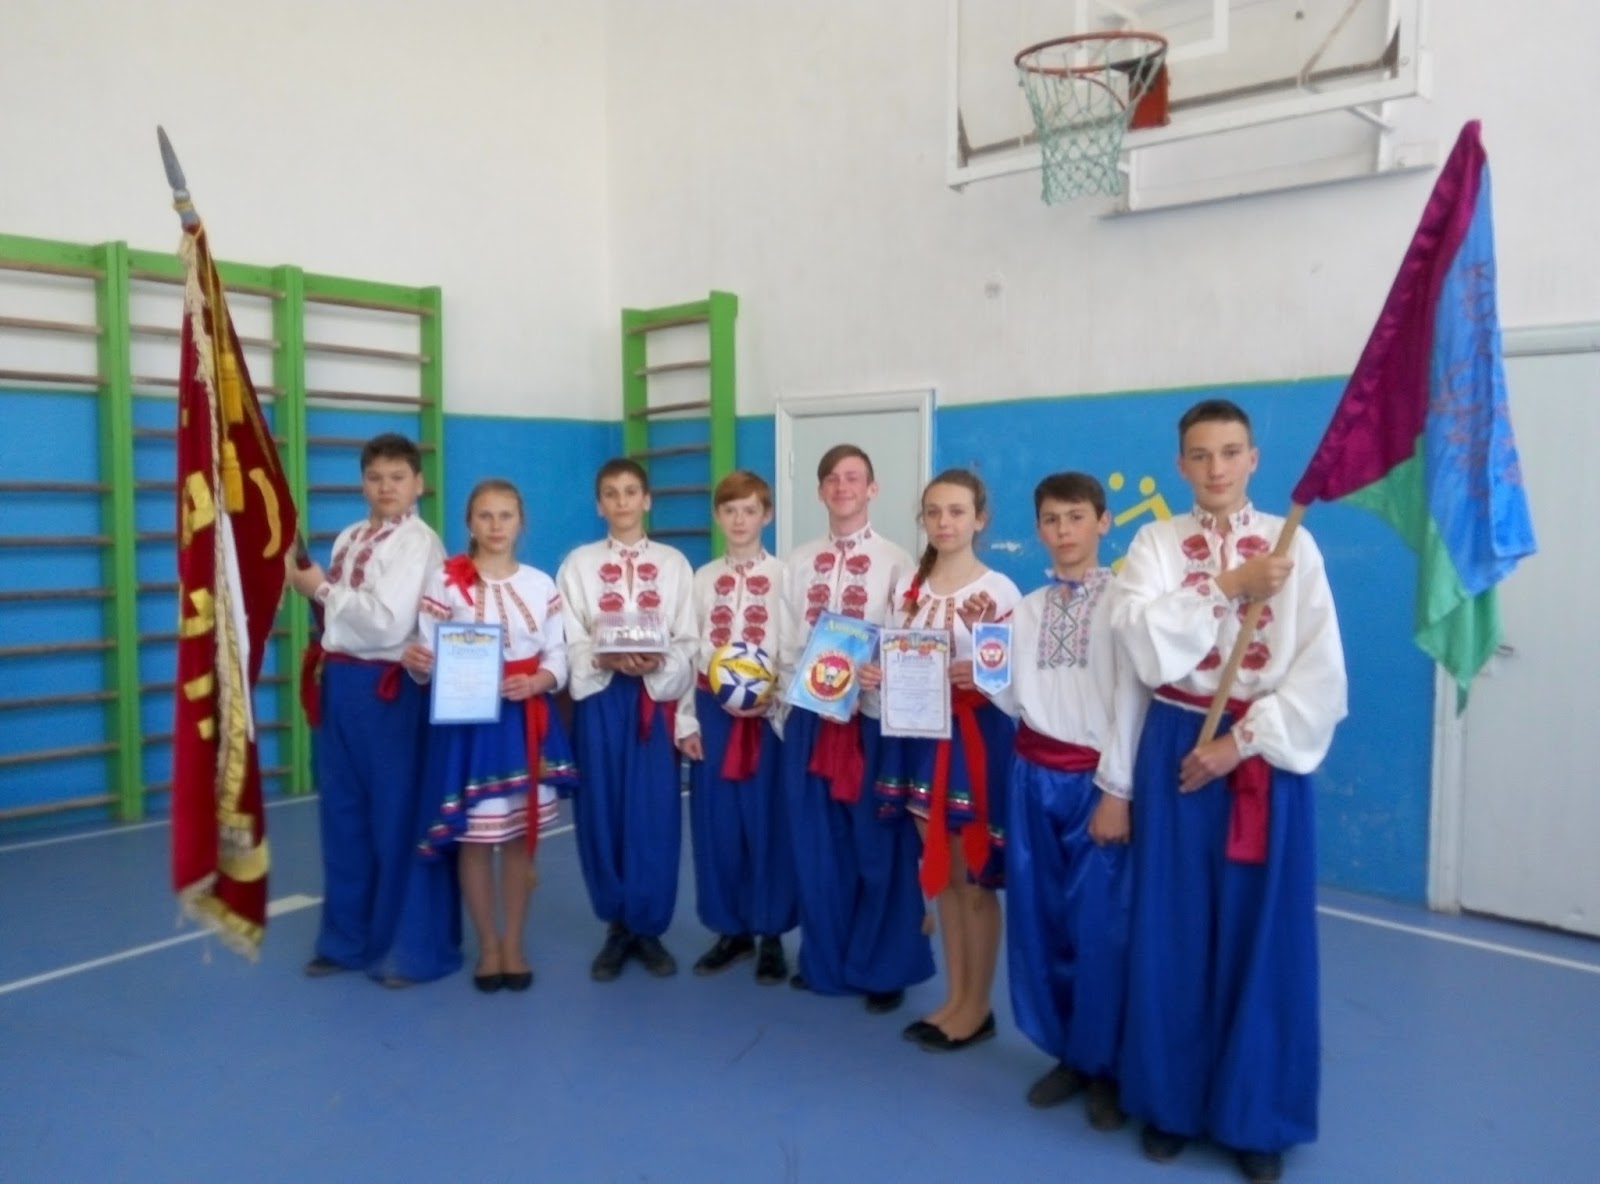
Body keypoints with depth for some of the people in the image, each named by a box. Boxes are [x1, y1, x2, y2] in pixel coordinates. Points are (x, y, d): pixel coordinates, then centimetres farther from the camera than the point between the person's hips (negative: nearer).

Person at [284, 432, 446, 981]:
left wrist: (323, 588, -11)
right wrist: (309, 586, -3)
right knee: (342, 814, 16)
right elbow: (342, 613, 14)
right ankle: (346, 939, 31)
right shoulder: (348, 538, 13)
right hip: (338, 681, 8)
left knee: (395, 819, 5)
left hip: (386, 687, -8)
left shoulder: (418, 542, -12)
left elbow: (389, 624, -22)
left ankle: (397, 944, 21)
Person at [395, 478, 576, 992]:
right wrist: (416, 661, -26)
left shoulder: (541, 584, 5)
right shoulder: (444, 579, -3)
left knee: (522, 836, 10)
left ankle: (514, 943, 25)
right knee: (474, 838, 5)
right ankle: (487, 945, 23)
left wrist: (536, 682, -16)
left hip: (527, 718, 3)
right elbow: (429, 653, -4)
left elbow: (559, 654, 3)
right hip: (466, 720, -2)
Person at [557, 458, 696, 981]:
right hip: (600, 697, 0)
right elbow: (570, 644, 0)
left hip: (656, 695, 0)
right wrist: (606, 660, -18)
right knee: (603, 813, 3)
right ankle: (618, 926, 17)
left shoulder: (673, 563, 8)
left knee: (656, 814, -1)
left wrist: (659, 664, -17)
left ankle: (649, 927, 13)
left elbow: (689, 641, 3)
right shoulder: (579, 563, 8)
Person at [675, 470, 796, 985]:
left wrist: (772, 700, -17)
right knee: (716, 822, 7)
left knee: (768, 822, 3)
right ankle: (731, 928, 22)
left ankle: (771, 934, 17)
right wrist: (686, 720, 4)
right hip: (713, 711, 3)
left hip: (769, 714, -3)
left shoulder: (783, 576, -3)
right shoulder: (703, 579, 8)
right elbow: (689, 652, 8)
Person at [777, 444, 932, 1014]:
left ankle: (883, 968, 20)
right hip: (810, 718, 4)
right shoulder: (800, 562, 10)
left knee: (878, 846, 5)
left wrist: (880, 677, -24)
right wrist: (789, 709, 3)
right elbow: (787, 643, 11)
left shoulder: (895, 561, -2)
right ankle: (825, 960, 27)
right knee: (817, 846, 10)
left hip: (874, 717, -4)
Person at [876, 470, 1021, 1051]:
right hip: (921, 735, 5)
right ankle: (955, 996, 29)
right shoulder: (907, 585, 7)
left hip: (978, 736, -5)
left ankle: (978, 1005, 22)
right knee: (941, 874, 15)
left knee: (975, 878, 5)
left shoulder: (1000, 589, -8)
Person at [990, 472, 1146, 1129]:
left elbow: (1131, 698, -8)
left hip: (1096, 779, -5)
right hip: (1034, 776, 5)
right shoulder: (1027, 608, 11)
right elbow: (1019, 700, 7)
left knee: (1103, 928, -1)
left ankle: (1106, 1066, 18)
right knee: (1039, 920, 10)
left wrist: (1117, 788, -11)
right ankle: (1067, 1053, 27)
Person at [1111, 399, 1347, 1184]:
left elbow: (1321, 673, -7)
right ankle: (1170, 1100, 22)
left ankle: (1256, 1115, 22)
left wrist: (1240, 742, -13)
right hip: (1176, 749, 1)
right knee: (1174, 929, 6)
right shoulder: (1156, 543, 3)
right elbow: (1140, 638, -14)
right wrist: (1228, 585, -18)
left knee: (1263, 934, 6)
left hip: (1266, 752, 0)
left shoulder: (1293, 545, 0)